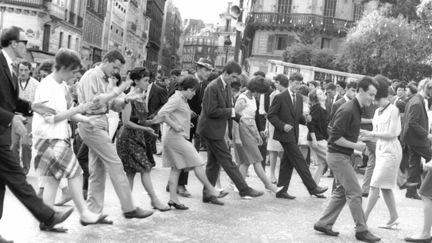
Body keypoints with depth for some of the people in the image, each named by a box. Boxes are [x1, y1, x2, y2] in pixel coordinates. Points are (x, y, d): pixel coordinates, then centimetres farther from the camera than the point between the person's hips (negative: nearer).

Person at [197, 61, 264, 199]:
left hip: (218, 129, 10)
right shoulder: (213, 87, -18)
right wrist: (232, 111, -20)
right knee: (227, 161, -4)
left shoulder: (227, 86, 10)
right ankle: (244, 189, 0)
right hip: (211, 129, -10)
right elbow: (211, 111, -22)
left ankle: (208, 194, 20)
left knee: (214, 163, 13)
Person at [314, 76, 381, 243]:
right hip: (338, 155, -10)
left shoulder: (356, 109, 9)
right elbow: (335, 137, -23)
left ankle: (324, 223, 19)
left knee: (341, 192, 14)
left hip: (342, 155, 10)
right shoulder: (348, 110, -21)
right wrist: (355, 145, -16)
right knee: (355, 192, -5)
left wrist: (356, 143, 8)